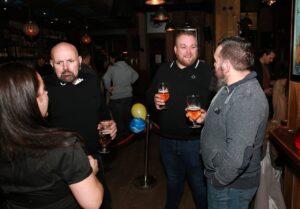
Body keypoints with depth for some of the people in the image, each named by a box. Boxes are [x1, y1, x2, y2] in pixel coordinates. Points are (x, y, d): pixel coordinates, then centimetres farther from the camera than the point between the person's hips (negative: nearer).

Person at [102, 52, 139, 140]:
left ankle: (121, 136, 17)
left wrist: (108, 88, -12)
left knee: (118, 118, 7)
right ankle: (128, 134, 33)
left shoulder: (112, 67, -12)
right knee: (128, 116, 19)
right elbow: (136, 76, 17)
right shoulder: (128, 67, 3)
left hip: (116, 97, -5)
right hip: (128, 96, 5)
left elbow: (106, 78, -27)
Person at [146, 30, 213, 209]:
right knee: (173, 180, 26)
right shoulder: (164, 70, 4)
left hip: (194, 140, -4)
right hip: (167, 139, 5)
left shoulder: (206, 71, -9)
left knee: (199, 184, 13)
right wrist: (154, 100, -8)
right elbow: (149, 95, 13)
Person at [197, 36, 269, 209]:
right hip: (220, 174, 9)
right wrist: (207, 117, 5)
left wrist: (219, 180, -20)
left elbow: (238, 155, -34)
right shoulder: (232, 88, 4)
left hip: (232, 184, -9)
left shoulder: (247, 99, -31)